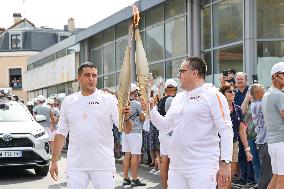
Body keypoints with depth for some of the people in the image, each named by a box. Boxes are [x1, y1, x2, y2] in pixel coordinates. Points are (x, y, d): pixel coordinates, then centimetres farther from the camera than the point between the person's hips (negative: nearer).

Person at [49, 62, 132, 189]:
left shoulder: (109, 99, -1)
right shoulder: (68, 101, 7)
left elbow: (126, 130, -6)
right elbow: (61, 133, 13)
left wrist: (126, 118, -28)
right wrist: (54, 161, 9)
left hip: (103, 164, -2)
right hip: (75, 164, 2)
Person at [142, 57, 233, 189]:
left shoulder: (213, 96, -7)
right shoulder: (178, 98, 16)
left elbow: (226, 131, -12)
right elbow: (165, 127, 22)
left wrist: (225, 163, -18)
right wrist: (151, 108, 8)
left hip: (202, 167, -7)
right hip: (176, 166, 7)